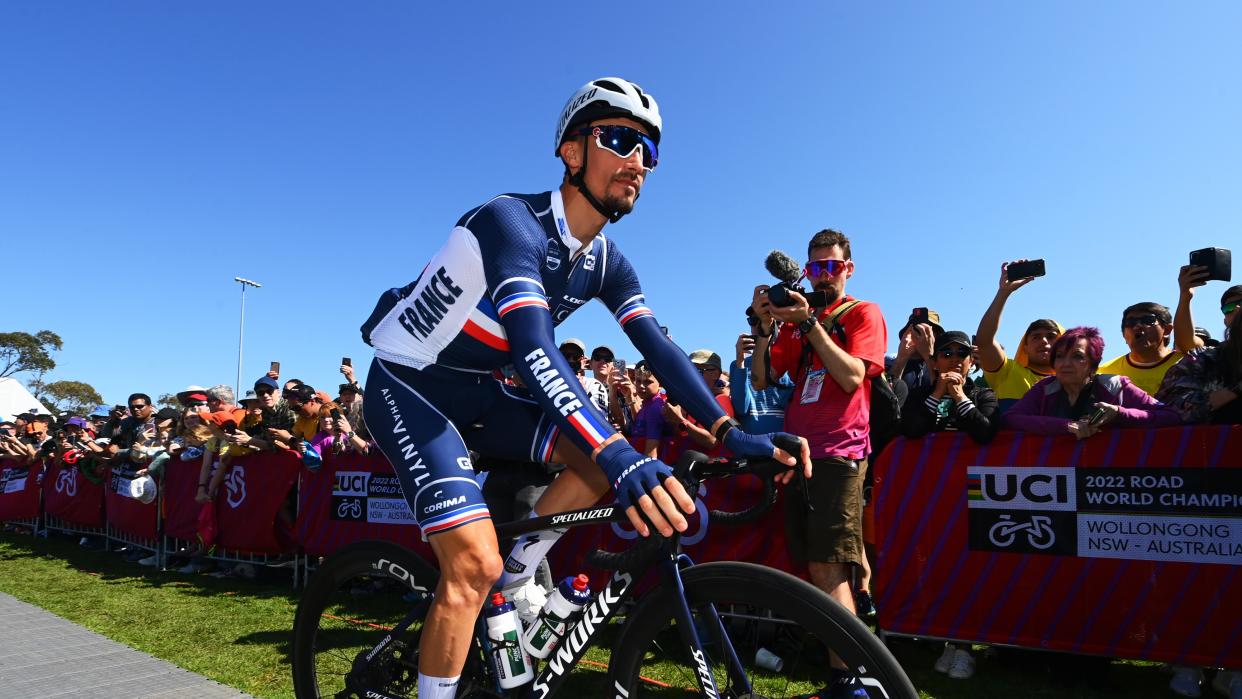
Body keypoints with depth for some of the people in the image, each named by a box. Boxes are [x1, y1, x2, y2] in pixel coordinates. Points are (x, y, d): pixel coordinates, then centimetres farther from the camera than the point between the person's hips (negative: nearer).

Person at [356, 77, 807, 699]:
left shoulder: (607, 262, -1)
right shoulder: (512, 222, -26)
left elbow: (658, 348, -7)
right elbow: (534, 349, -40)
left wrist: (731, 434, -19)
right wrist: (619, 454, -51)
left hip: (474, 390, 7)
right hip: (408, 384, -7)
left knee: (603, 455, -11)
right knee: (473, 563, -20)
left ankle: (514, 577, 5)